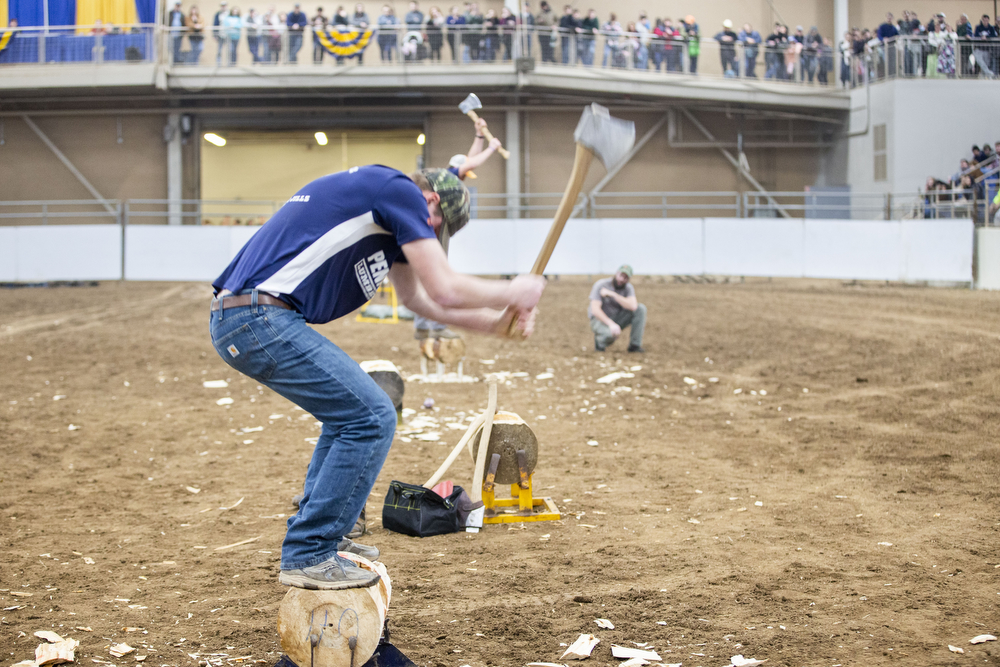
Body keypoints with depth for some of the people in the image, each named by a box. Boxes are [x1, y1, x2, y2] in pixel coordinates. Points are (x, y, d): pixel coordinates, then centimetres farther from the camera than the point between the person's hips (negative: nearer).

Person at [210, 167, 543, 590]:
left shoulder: (378, 193, 26)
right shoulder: (401, 190, -4)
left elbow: (416, 297, 33)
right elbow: (445, 291, -10)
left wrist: (495, 323, 28)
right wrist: (512, 292, 7)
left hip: (232, 320, 11)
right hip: (260, 320, -11)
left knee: (350, 408, 24)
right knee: (371, 418, -7)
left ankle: (317, 537, 26)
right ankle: (307, 556, -4)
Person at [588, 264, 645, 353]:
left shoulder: (628, 288, -8)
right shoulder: (601, 285, -19)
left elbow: (633, 306, -27)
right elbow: (595, 309, -26)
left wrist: (612, 294, -31)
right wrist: (611, 324, -39)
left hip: (616, 319, 5)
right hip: (600, 319, -5)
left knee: (641, 308, -17)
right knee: (611, 333, -40)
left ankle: (635, 345, -11)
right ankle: (600, 340, -1)